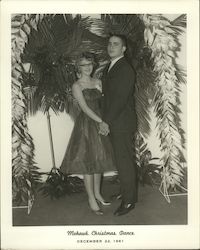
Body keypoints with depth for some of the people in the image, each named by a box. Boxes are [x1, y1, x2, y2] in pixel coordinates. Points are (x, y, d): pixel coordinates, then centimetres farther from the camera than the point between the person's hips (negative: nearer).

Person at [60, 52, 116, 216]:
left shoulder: (98, 82, 10)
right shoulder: (77, 86, -6)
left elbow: (103, 103, 5)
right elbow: (85, 108, -13)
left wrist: (104, 122, -9)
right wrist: (101, 121, -18)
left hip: (100, 123, 6)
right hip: (86, 124, -6)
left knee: (100, 159, 12)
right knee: (88, 161, -2)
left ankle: (97, 193, 26)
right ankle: (91, 199, 8)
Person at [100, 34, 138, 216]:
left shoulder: (126, 69, -14)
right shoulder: (108, 68, 15)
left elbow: (120, 99, -18)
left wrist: (107, 121, -15)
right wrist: (105, 120, 8)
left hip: (123, 123, -8)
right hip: (112, 123, 8)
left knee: (125, 161, -1)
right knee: (121, 160, 16)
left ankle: (129, 200, 10)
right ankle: (125, 190, 30)